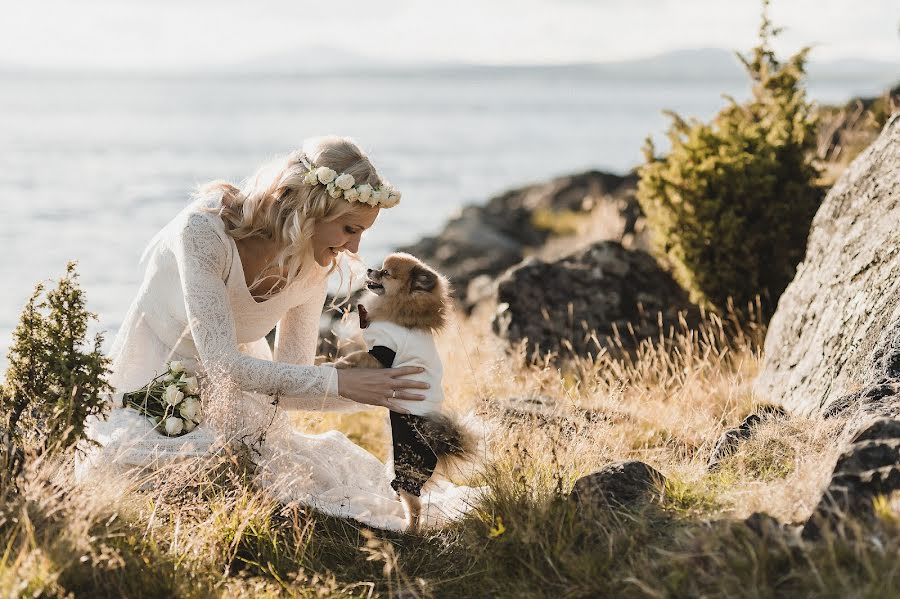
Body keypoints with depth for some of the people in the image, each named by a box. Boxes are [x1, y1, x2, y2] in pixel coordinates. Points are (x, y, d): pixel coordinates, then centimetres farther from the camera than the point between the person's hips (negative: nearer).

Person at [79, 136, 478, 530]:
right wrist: (339, 382, -35)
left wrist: (378, 394, -18)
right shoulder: (205, 229, -29)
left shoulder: (313, 269, -10)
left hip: (231, 402, 4)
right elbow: (223, 363, -34)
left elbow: (287, 388, -5)